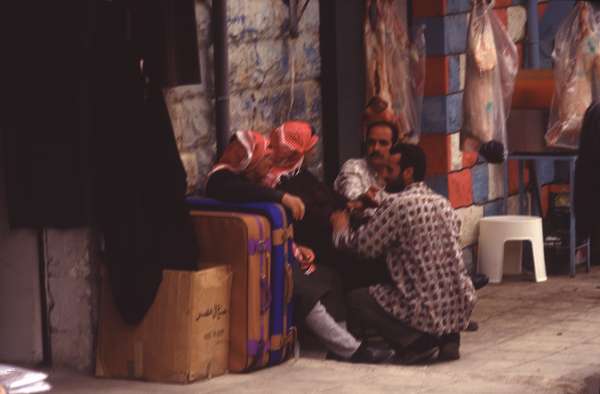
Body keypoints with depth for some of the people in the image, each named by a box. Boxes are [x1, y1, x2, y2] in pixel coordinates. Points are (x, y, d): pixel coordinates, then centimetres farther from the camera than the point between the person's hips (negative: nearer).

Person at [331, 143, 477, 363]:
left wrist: (341, 229, 15)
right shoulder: (444, 204, 11)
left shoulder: (396, 204, -12)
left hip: (428, 311, -7)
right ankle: (447, 339, 12)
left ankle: (417, 343, -3)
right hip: (461, 308, 7)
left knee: (356, 299, 12)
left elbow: (365, 246, -5)